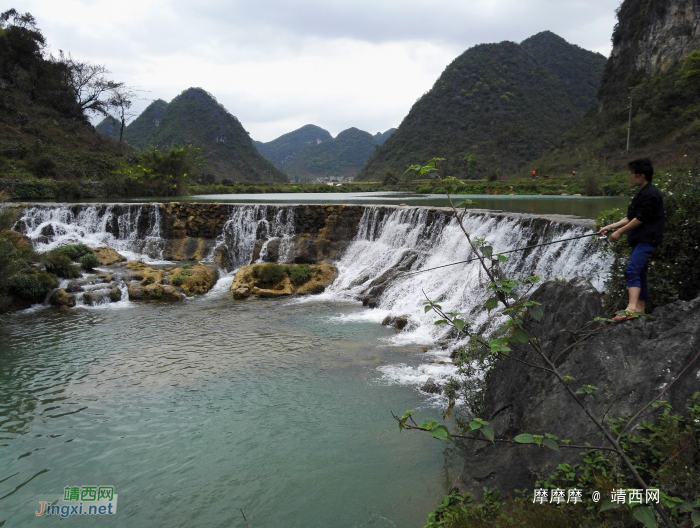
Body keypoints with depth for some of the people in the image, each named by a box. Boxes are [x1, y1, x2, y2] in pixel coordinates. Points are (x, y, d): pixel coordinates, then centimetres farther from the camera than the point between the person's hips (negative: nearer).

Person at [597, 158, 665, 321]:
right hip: (639, 240, 11)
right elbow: (630, 218, 21)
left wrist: (619, 232, -13)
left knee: (632, 271, -22)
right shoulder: (641, 193, 18)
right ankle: (639, 309, 18)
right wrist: (609, 227, 16)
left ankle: (631, 308, -31)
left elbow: (641, 218, -18)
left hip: (647, 240, -11)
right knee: (639, 274, 12)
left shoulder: (650, 193, -13)